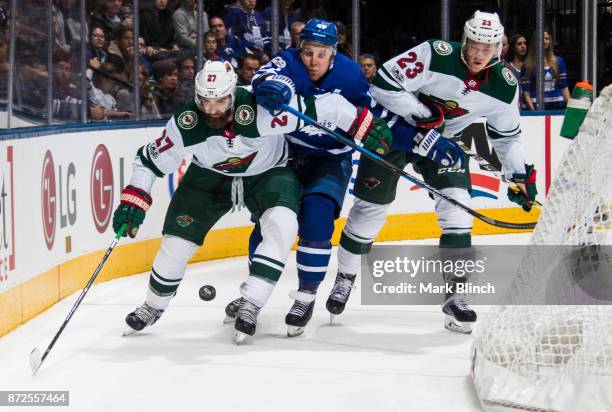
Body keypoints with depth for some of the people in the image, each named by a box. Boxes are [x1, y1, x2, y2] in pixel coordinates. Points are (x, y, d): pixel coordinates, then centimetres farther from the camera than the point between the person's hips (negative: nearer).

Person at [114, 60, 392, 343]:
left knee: (282, 224, -30)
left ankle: (250, 304, -23)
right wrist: (132, 202, -21)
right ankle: (153, 306, 23)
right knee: (177, 240, -4)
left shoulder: (260, 110, -38)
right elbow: (150, 160, -12)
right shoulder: (185, 124, -27)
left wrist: (365, 131, -31)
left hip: (268, 172, -2)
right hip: (210, 176, 2)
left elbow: (324, 106, -35)